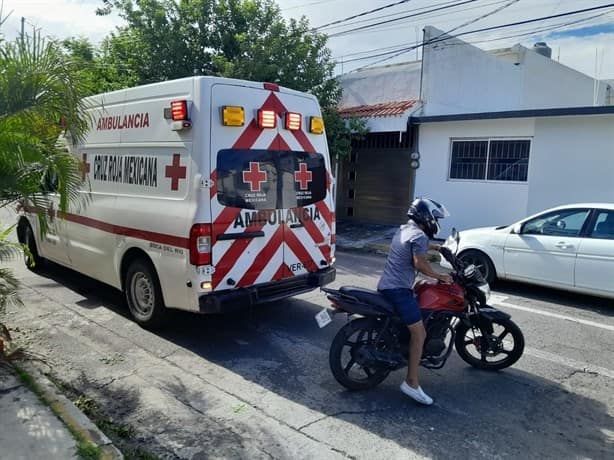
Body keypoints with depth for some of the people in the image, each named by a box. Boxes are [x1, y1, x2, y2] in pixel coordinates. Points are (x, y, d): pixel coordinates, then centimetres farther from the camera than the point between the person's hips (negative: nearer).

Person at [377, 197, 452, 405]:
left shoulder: (404, 229, 17)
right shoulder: (419, 236, -12)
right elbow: (419, 263, -23)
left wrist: (437, 247, 47)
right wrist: (440, 277, -10)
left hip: (386, 285, 10)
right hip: (399, 289, -10)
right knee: (419, 334, -9)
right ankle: (411, 383, -9)